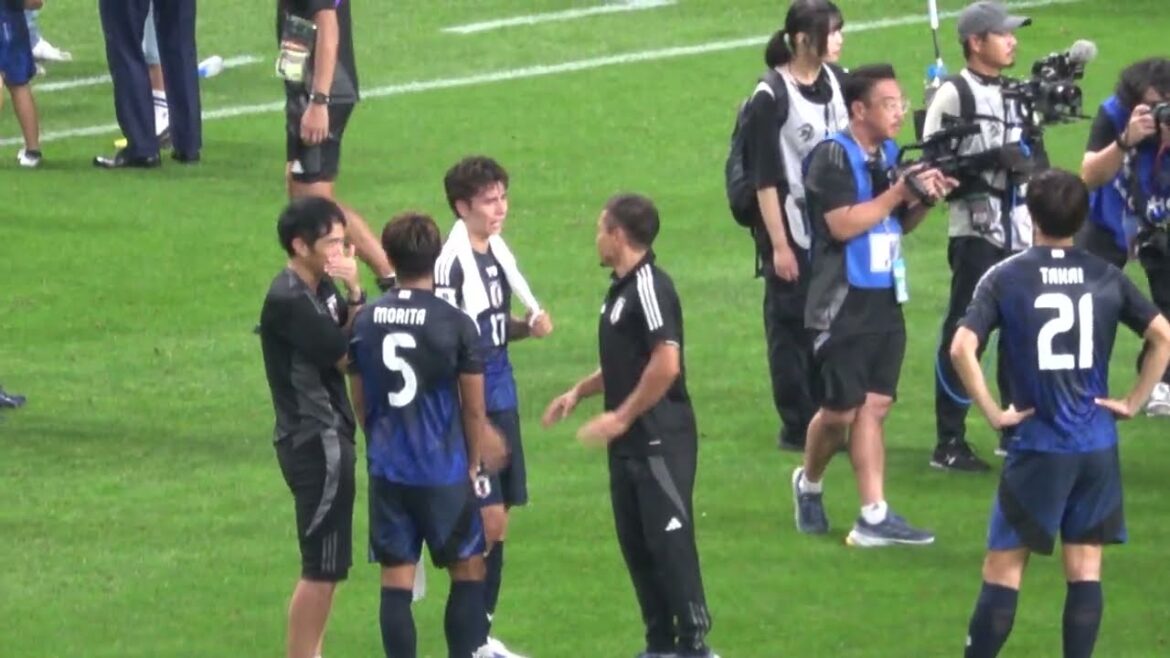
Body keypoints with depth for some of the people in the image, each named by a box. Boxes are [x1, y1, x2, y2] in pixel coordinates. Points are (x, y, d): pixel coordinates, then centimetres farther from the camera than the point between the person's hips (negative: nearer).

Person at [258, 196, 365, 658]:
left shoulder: (322, 290, 10)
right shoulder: (288, 301, -19)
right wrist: (355, 293, -8)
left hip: (329, 437, 10)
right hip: (314, 442, -10)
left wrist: (354, 293, -11)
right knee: (322, 567, -6)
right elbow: (348, 356, -18)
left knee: (328, 564, 17)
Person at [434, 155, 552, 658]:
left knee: (498, 521, 11)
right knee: (487, 518, -8)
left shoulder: (498, 252, 10)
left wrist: (529, 327, 2)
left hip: (501, 402, 8)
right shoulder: (452, 262, -17)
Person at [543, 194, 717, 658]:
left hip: (661, 440, -10)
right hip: (630, 443, 10)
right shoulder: (622, 289, 14)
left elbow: (666, 363, -24)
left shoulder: (649, 287, -16)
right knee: (636, 543, 11)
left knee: (670, 541, -9)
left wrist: (621, 416, -19)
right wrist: (579, 392, 17)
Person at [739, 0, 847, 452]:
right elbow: (765, 178, -12)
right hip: (792, 229, -6)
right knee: (791, 328, 2)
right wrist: (778, 245, -13)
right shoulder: (772, 98, -14)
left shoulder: (836, 81, 4)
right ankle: (797, 426, 9)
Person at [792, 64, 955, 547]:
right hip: (843, 305, -7)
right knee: (840, 411, -1)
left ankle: (874, 517, 1)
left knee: (873, 407, 3)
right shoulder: (833, 157, -12)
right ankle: (809, 482, 26)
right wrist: (900, 192, -19)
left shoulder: (888, 155, 11)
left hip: (885, 300, 7)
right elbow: (843, 224, -22)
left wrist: (925, 200, 2)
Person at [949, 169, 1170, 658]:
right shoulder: (1107, 278, 3)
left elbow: (962, 348, -16)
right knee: (1085, 570, 7)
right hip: (1097, 446, 2)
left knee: (1003, 570, 3)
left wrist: (993, 413, -7)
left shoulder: (1005, 278, -5)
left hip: (1038, 447, -2)